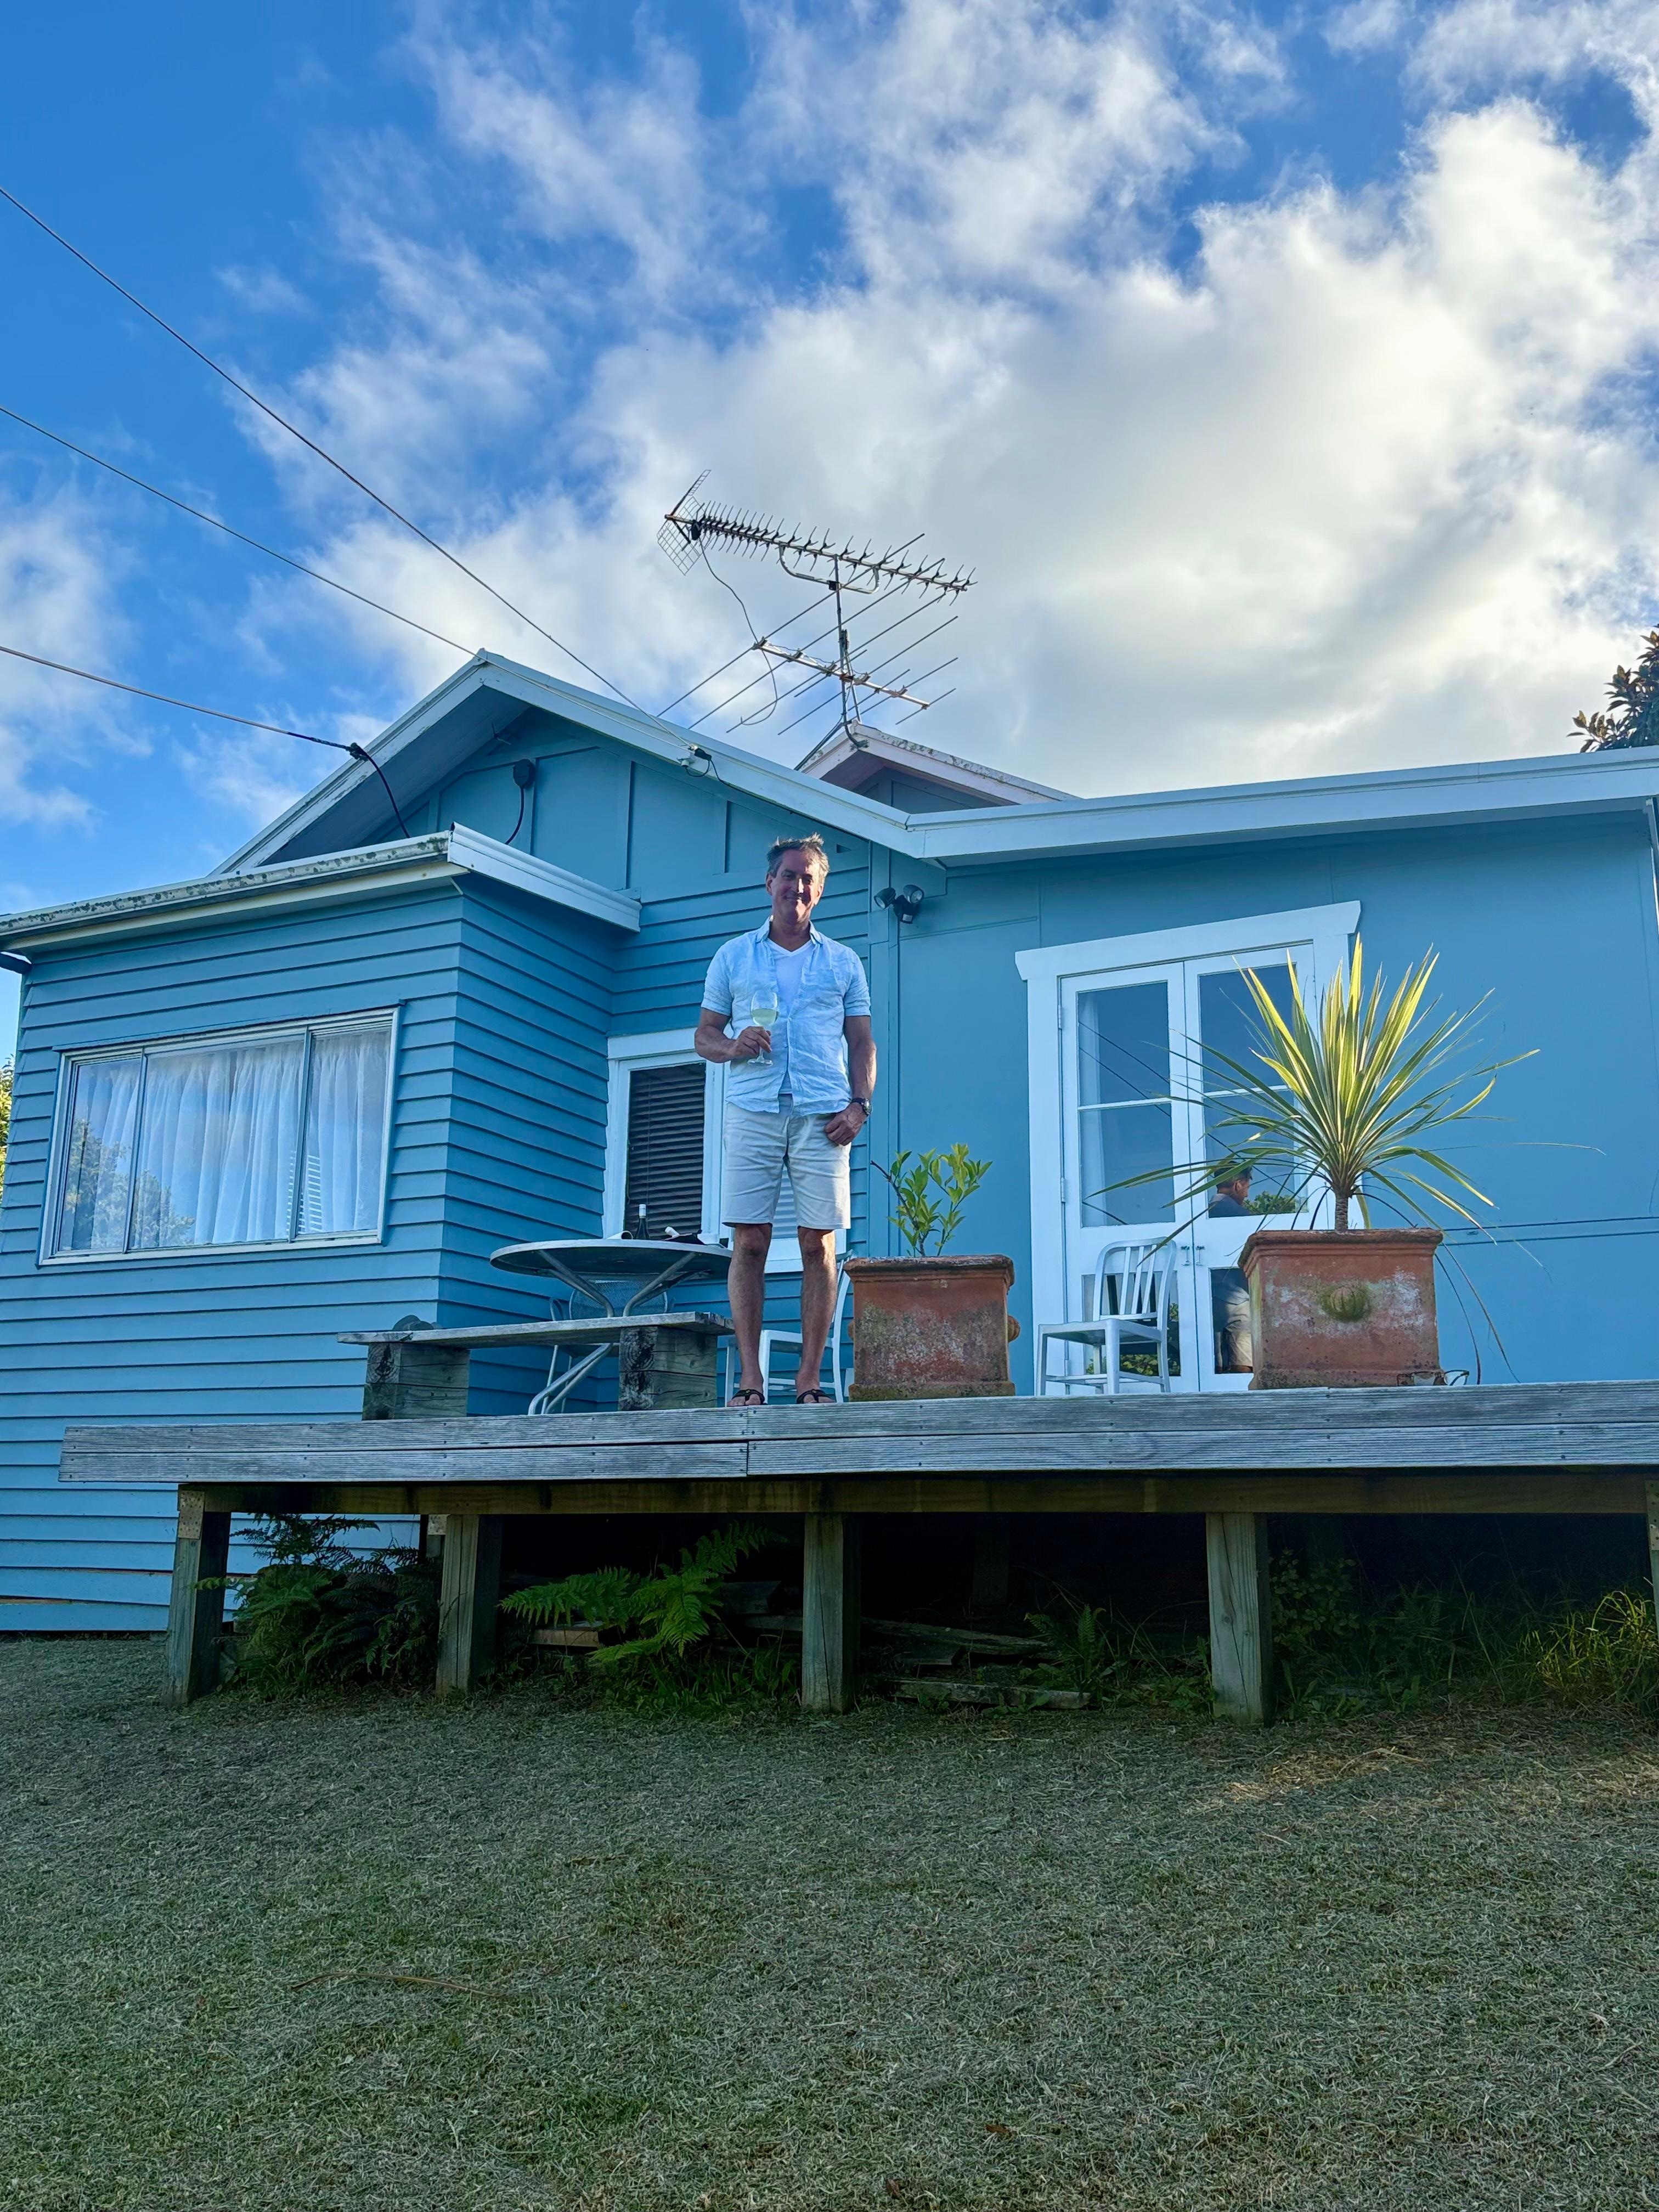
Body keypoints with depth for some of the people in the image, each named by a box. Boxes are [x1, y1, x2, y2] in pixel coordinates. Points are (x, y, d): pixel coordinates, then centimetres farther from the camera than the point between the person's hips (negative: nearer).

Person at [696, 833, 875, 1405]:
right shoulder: (733, 956, 16)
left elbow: (862, 1042, 13)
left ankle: (810, 1379, 0)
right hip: (752, 1111, 0)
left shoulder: (844, 962, 16)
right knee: (749, 1242, -5)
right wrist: (732, 1047, -7)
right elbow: (704, 1035, 16)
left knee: (818, 1244, -3)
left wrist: (859, 1105, -3)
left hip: (822, 1115, 0)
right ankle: (750, 1377, -2)